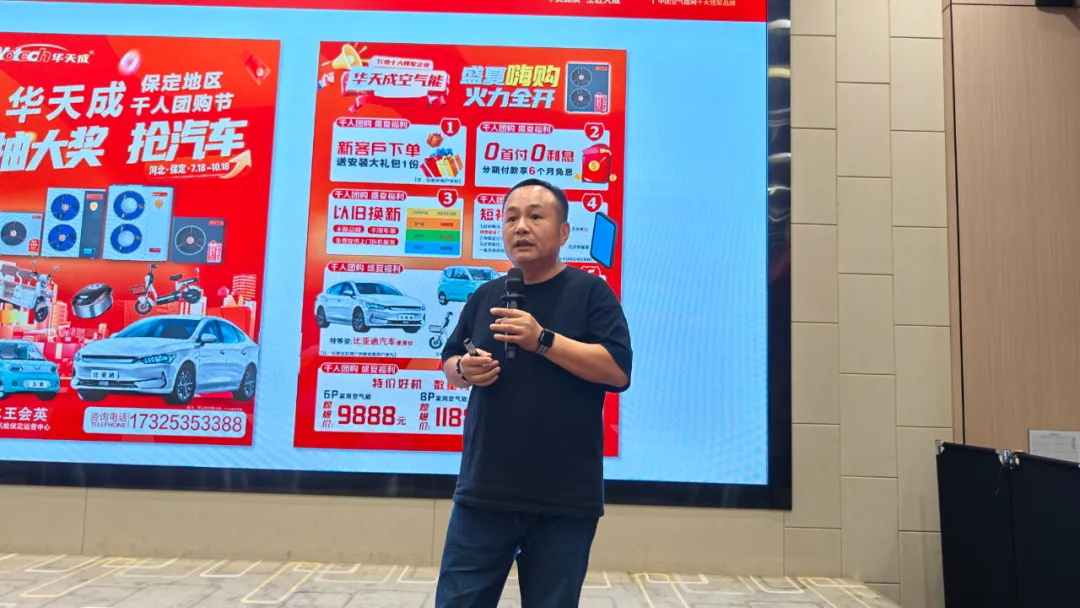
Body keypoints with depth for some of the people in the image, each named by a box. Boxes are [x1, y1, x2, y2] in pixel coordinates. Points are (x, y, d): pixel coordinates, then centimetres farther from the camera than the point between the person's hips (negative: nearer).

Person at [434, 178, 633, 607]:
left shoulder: (591, 291, -1)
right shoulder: (485, 296, 12)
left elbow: (618, 370, -12)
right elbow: (449, 365, 19)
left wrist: (543, 340, -20)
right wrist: (464, 369, -5)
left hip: (565, 500, -3)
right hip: (483, 492, 4)